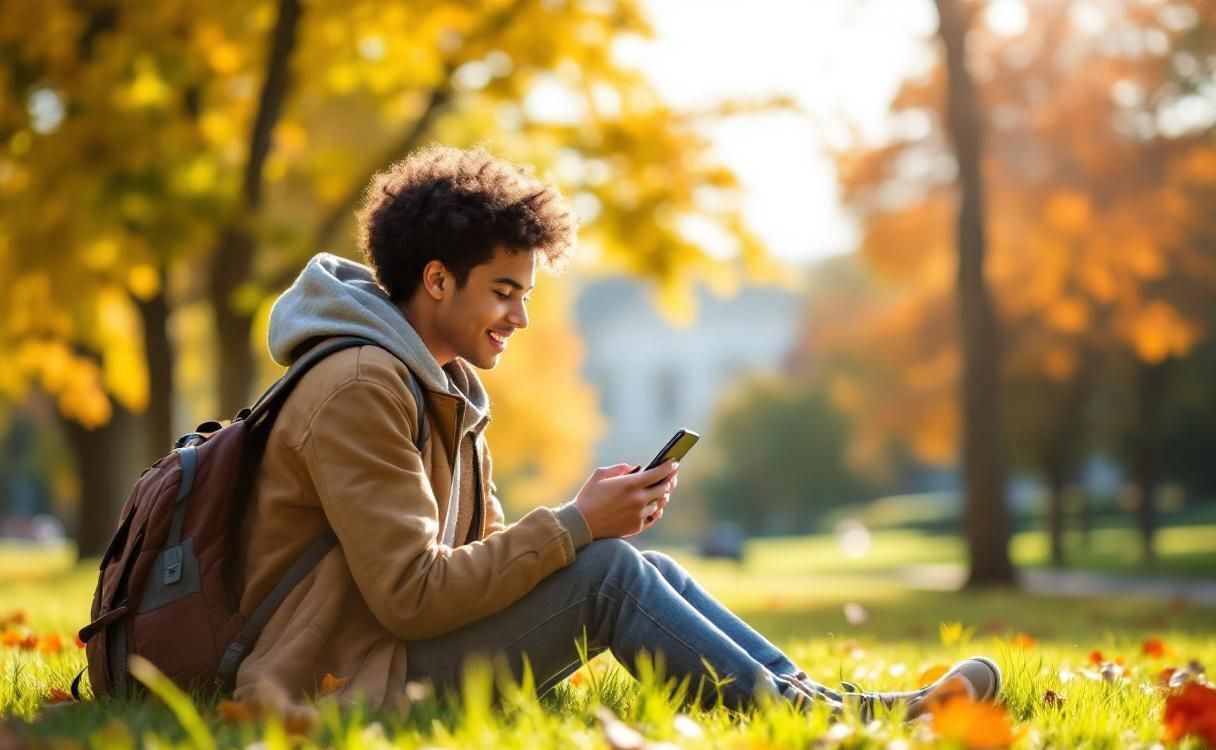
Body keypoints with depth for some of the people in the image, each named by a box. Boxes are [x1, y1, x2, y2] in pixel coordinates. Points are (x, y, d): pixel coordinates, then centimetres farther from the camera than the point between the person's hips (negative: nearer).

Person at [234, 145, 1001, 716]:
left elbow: (481, 550, 13)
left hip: (409, 643, 10)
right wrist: (575, 527, -19)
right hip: (354, 679, -9)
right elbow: (411, 594, -24)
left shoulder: (443, 384, 14)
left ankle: (813, 696, -6)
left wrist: (592, 520, -6)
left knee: (648, 570, 1)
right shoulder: (360, 390, -18)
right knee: (608, 573, -20)